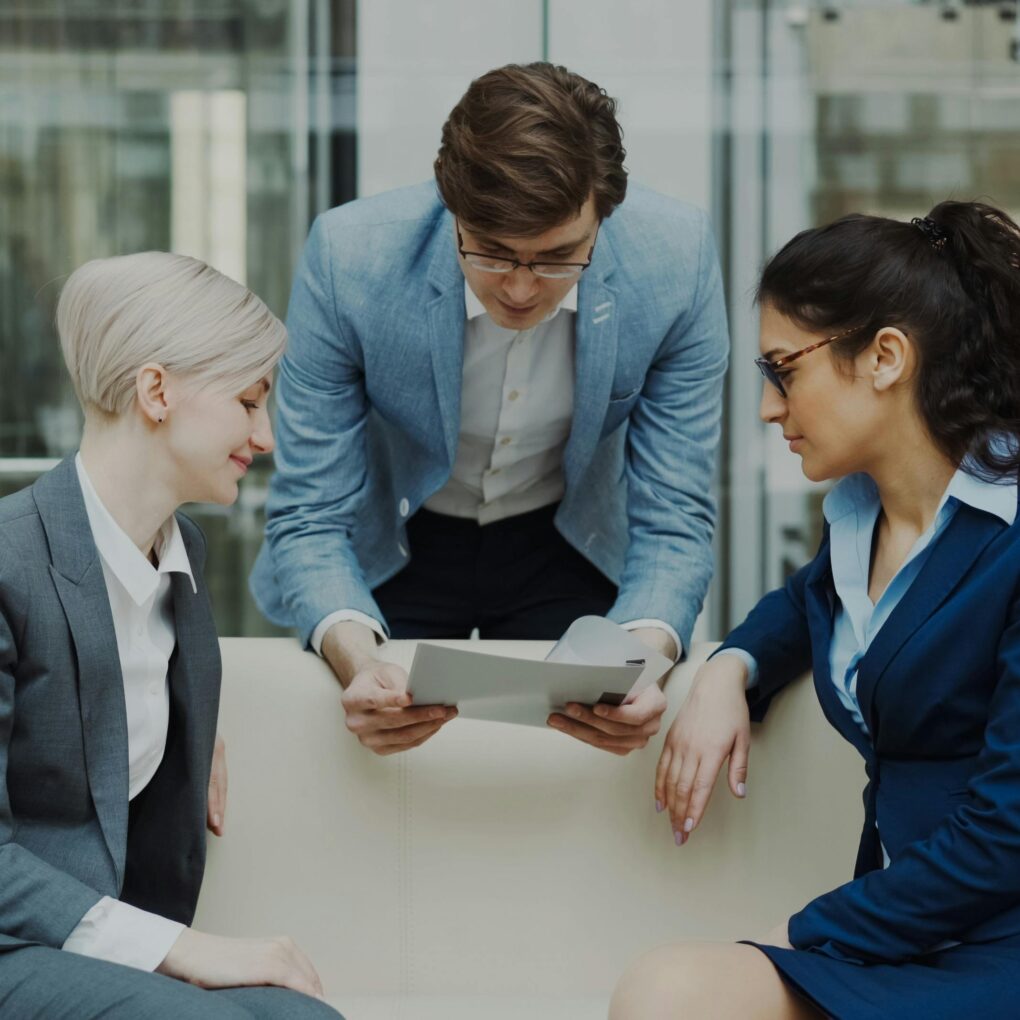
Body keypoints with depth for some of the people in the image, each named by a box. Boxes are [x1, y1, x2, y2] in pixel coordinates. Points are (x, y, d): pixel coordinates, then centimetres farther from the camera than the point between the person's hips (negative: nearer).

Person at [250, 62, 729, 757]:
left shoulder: (676, 259, -25)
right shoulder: (349, 257, -28)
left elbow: (673, 519, -16)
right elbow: (310, 518, -20)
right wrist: (356, 660, -41)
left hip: (567, 543, 0)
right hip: (388, 549, 0)